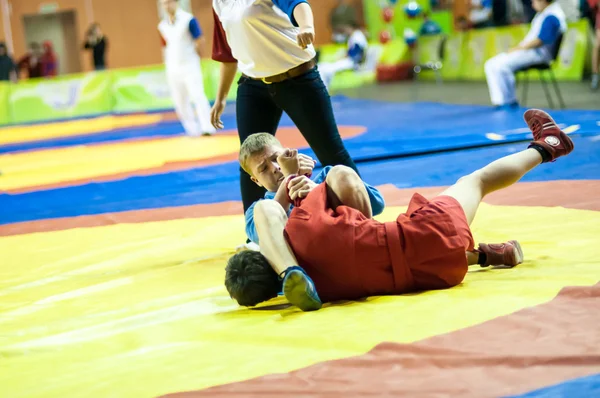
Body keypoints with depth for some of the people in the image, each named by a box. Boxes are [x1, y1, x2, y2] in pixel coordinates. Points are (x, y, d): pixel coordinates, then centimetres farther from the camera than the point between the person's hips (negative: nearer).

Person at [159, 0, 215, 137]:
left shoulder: (189, 20, -11)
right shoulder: (163, 26, 5)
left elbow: (200, 41, -8)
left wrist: (190, 56, 0)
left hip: (190, 65, -5)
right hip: (173, 68, 5)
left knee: (197, 96, -14)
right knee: (180, 101, 8)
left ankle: (207, 127, -15)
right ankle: (192, 129, 20)